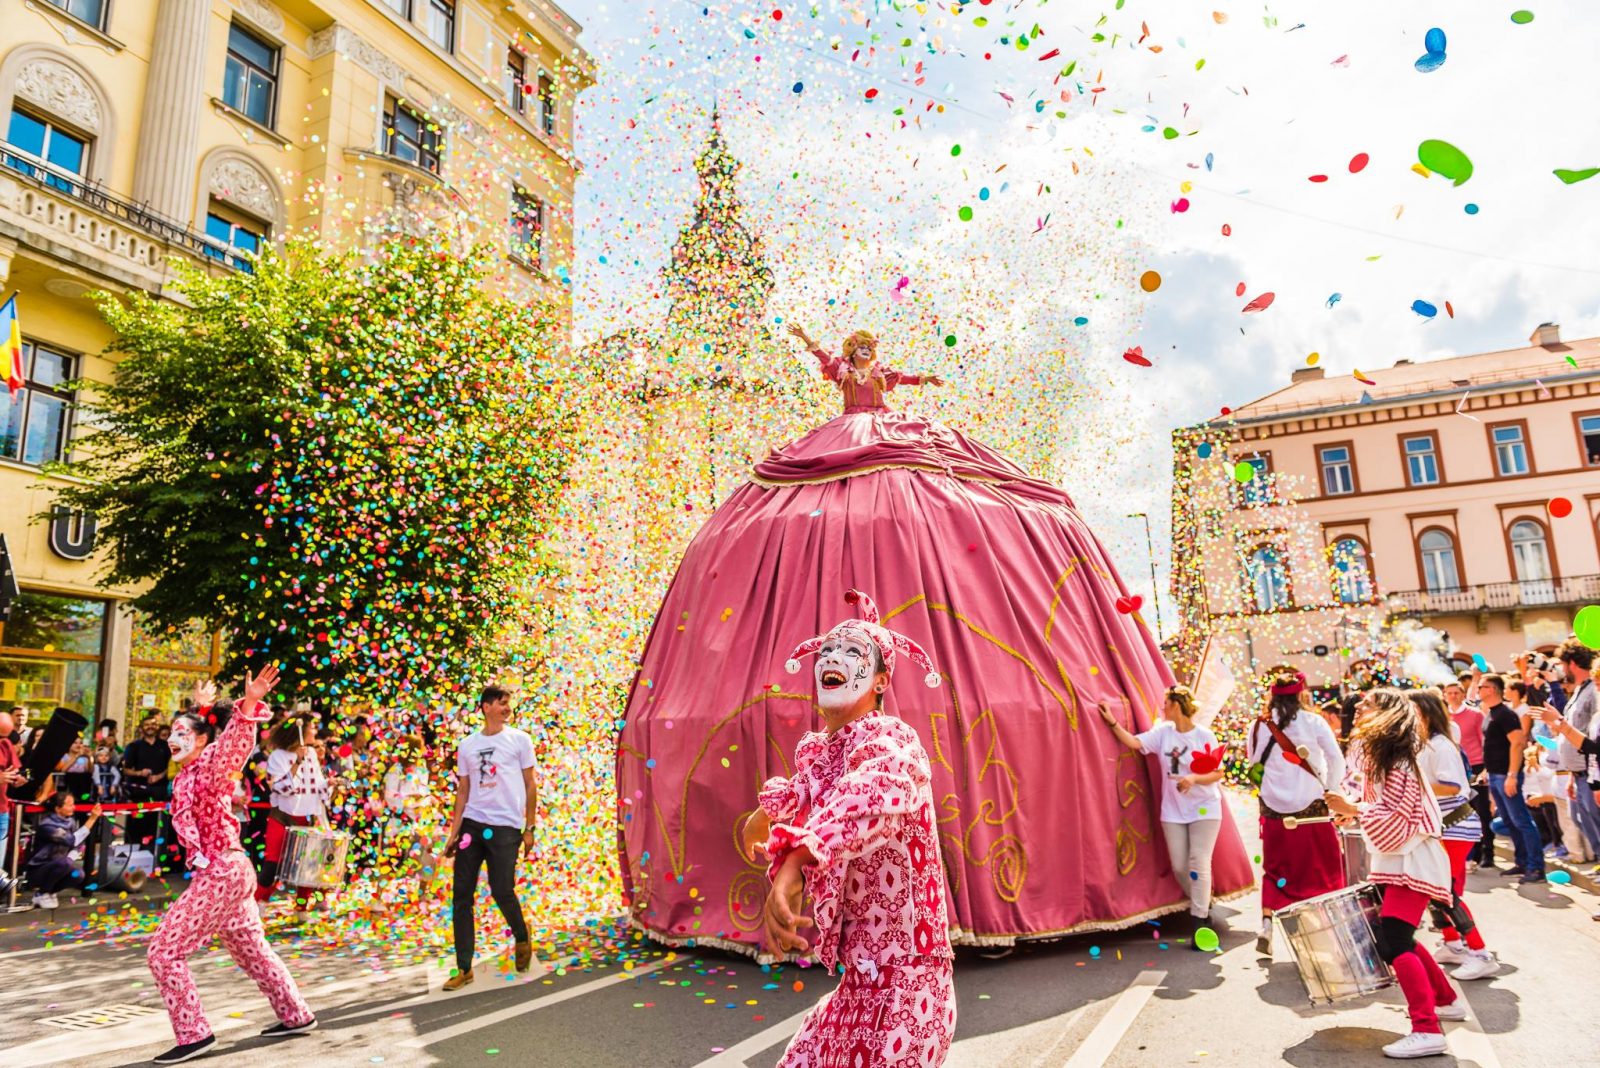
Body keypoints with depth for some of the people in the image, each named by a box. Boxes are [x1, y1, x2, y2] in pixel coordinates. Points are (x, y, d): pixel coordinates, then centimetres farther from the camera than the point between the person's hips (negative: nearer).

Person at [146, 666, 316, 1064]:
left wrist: (250, 703, -54)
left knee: (164, 951, -4)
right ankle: (296, 1015, 29)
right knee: (250, 950, 18)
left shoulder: (211, 763, -13)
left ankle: (194, 1034, 6)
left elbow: (235, 743, -35)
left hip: (222, 871, -10)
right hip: (221, 871, 10)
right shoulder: (185, 775, 11)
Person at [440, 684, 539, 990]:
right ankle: (464, 968, 11)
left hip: (505, 826, -3)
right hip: (471, 824, 3)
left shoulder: (519, 739, 3)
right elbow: (463, 791, 12)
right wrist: (453, 833, 6)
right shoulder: (466, 745, 10)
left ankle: (522, 936, 26)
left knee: (502, 892, -6)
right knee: (461, 896, 1)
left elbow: (530, 785, 4)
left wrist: (530, 828, 0)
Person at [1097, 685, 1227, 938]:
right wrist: (1112, 722, -12)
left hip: (1204, 810, -4)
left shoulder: (1205, 736, -10)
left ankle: (1199, 921, -2)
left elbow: (1217, 774, -9)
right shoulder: (1163, 732, 0)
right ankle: (1202, 908, 28)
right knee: (1179, 867, 5)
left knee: (1199, 864, -9)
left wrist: (1194, 779, -25)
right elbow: (1134, 742, -6)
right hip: (1173, 811, 4)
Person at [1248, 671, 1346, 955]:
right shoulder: (1313, 722, -4)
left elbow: (1252, 761, 4)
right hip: (1311, 806, -2)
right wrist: (1329, 787, 7)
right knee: (1323, 867, 13)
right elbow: (1337, 760, -5)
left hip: (1274, 808, 2)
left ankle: (1267, 925, -2)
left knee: (1275, 868, 11)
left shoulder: (1260, 726, 0)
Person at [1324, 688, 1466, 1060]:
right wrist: (1353, 811, 9)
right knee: (1399, 938, 20)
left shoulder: (1398, 770, -22)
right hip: (1397, 863, 10)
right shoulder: (1379, 760, 8)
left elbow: (1394, 828, -25)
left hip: (1412, 864, -10)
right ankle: (1446, 1000, 35)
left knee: (1392, 942, -18)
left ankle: (1427, 1029, -17)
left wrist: (1354, 809, -28)